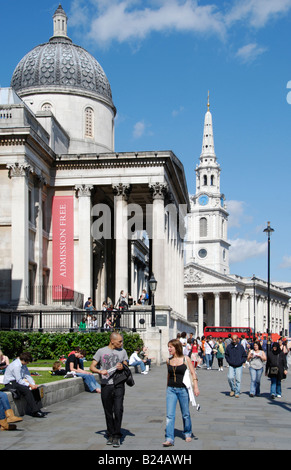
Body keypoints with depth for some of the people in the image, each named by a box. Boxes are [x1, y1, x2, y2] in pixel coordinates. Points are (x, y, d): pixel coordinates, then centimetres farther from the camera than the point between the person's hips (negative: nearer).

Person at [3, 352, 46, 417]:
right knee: (27, 390, -31)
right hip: (10, 383, -9)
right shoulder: (16, 365, -23)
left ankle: (38, 409, -7)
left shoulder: (23, 365, 5)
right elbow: (19, 380, -25)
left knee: (35, 389, -6)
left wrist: (33, 384, -9)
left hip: (18, 381, 9)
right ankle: (35, 412, -29)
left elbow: (28, 375, 5)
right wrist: (30, 385, -26)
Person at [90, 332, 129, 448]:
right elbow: (92, 367, 5)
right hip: (106, 385, 0)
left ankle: (117, 436, -6)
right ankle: (110, 435, 19)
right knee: (108, 412, 6)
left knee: (118, 410, -12)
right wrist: (100, 371, -15)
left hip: (119, 385, 0)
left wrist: (122, 367, -5)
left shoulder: (122, 351, 13)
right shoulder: (101, 351, 6)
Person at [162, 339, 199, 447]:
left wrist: (196, 386, -11)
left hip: (183, 389, -2)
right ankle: (169, 439, -8)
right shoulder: (169, 361, 6)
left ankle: (187, 434, 32)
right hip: (171, 389, 2)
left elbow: (193, 373, -3)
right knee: (170, 415, -7)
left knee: (185, 414, 10)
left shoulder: (185, 359, -4)